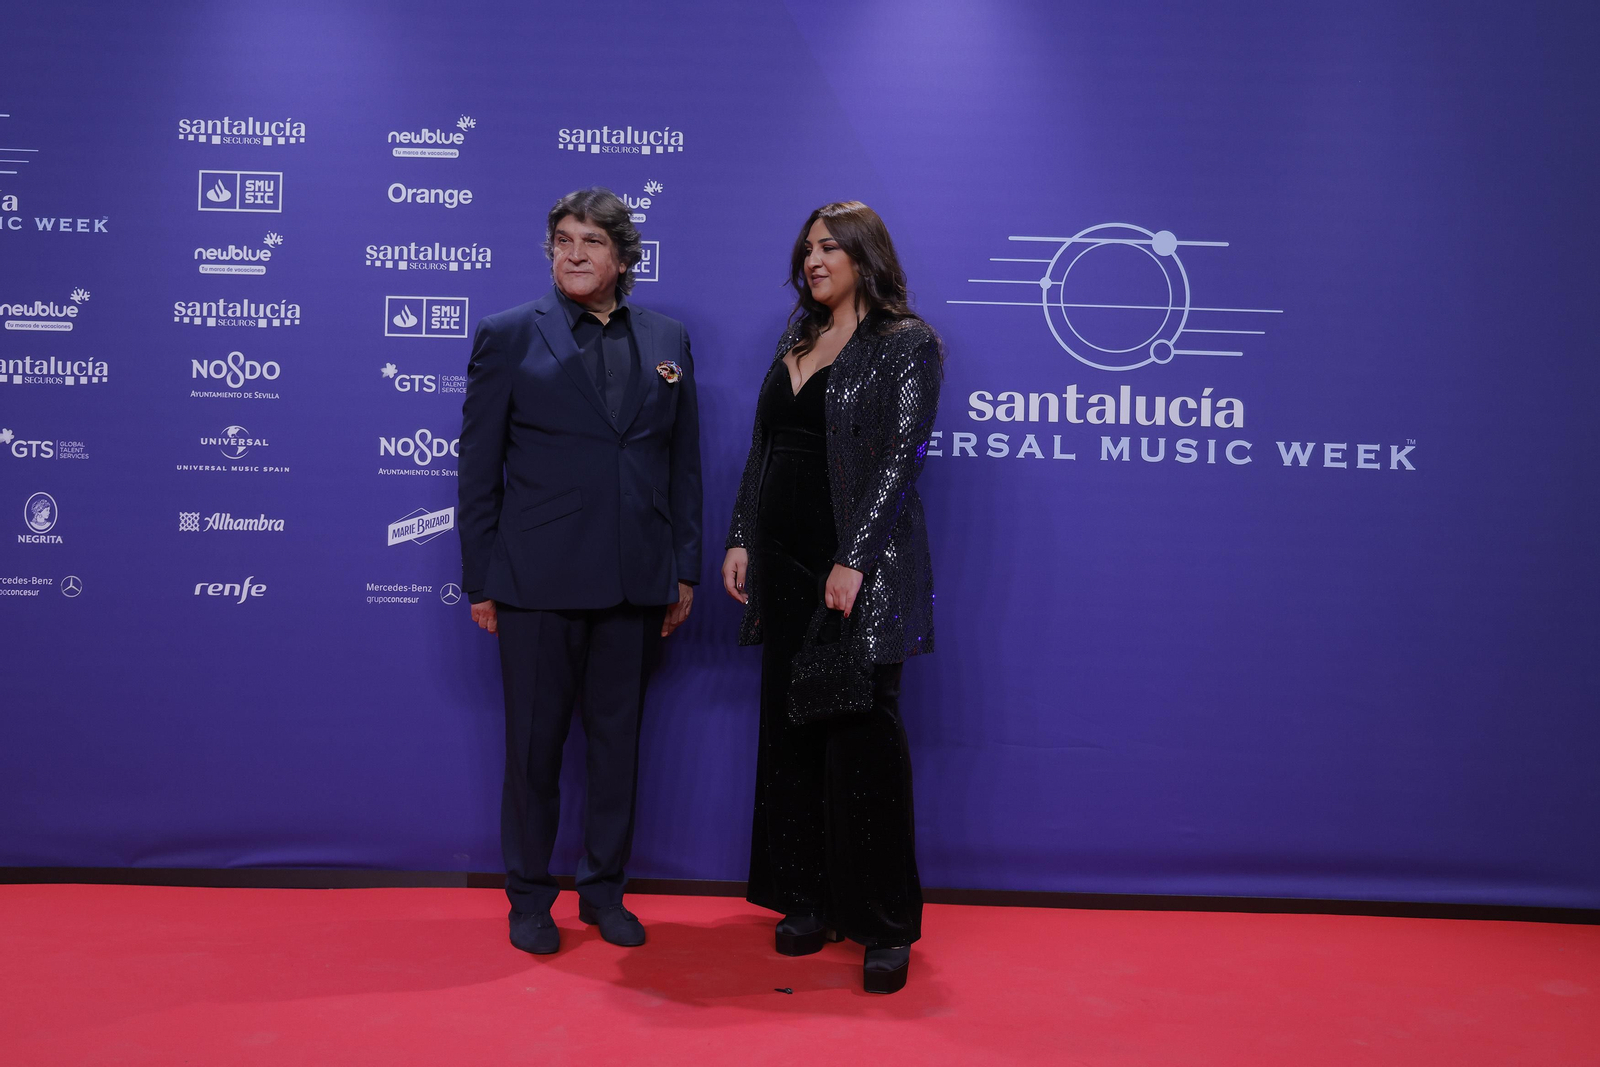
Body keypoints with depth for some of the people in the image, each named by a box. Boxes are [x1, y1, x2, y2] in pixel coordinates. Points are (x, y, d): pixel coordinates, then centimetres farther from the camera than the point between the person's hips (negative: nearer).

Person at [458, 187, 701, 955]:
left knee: (618, 738, 12)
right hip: (539, 577, -3)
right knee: (534, 742, 7)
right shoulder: (509, 336, 1)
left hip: (635, 580, 3)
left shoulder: (667, 341, 9)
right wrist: (479, 580, -3)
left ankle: (604, 889, 29)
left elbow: (684, 464, 10)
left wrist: (685, 571, 6)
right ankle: (530, 897, 25)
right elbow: (479, 466, 0)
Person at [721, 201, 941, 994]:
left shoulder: (907, 343, -3)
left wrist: (855, 561, -19)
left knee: (862, 739, -4)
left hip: (860, 571, -6)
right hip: (785, 566, 7)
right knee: (792, 734, 9)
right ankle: (813, 900, 23)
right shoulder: (797, 341, 17)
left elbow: (899, 459, -12)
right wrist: (740, 540, 9)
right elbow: (763, 448, 16)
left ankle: (885, 926, 9)